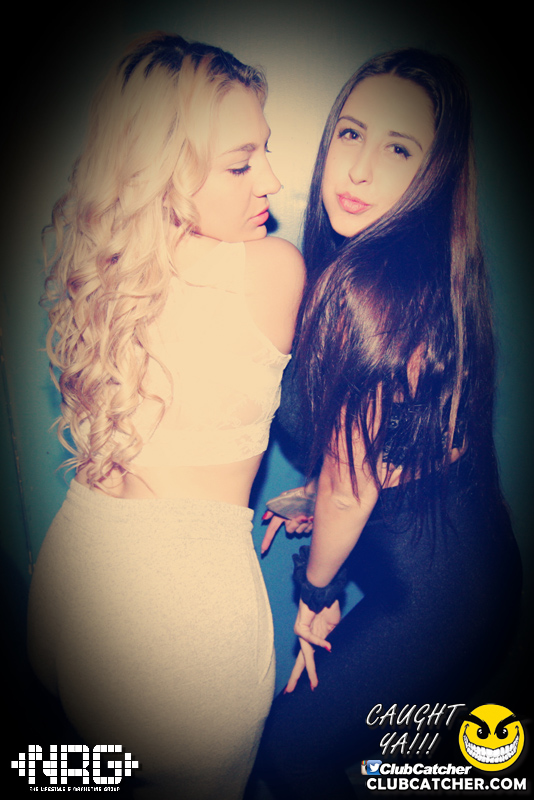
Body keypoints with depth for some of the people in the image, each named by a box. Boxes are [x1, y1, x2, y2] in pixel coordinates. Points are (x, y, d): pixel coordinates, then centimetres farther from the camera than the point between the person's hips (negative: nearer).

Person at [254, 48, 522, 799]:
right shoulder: (429, 271, -1)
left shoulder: (363, 286, -28)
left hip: (433, 592, -8)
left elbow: (352, 487, -18)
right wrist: (323, 498, 15)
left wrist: (316, 591, -1)